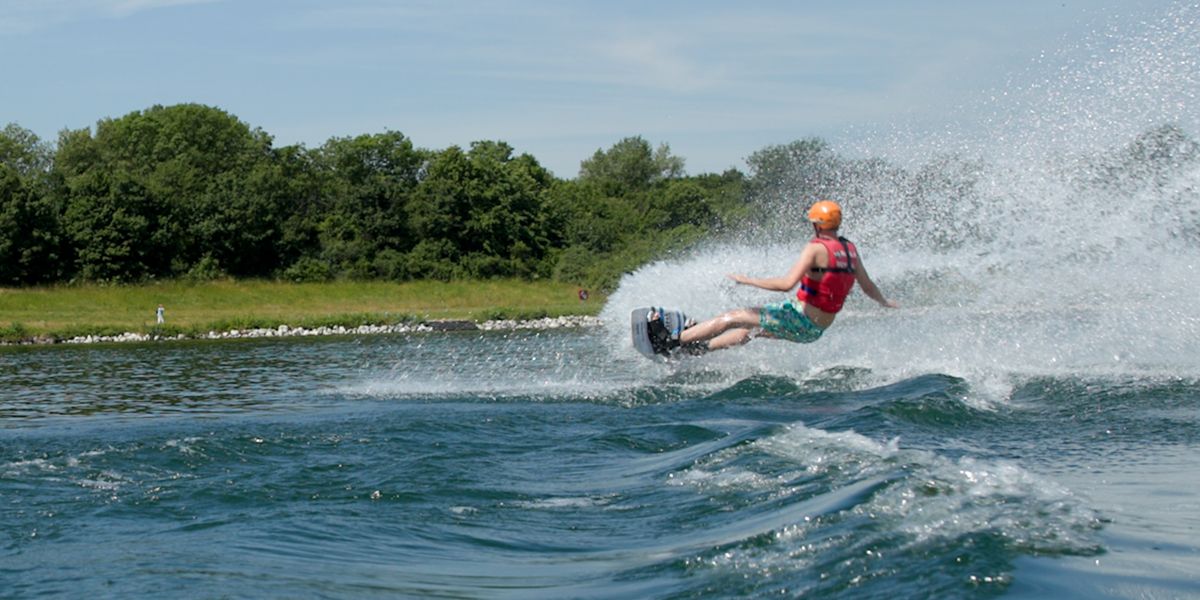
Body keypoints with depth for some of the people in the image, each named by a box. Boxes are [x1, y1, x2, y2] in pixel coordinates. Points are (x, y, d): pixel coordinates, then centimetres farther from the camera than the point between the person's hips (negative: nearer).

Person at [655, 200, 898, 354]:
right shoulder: (850, 250, 4)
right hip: (816, 330, 8)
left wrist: (749, 280, -17)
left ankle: (669, 344, 2)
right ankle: (697, 347, 33)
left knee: (732, 318, -1)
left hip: (798, 317, -8)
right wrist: (886, 303, 33)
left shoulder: (816, 249, -18)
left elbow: (787, 283, -27)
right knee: (749, 330, 27)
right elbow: (869, 288, 12)